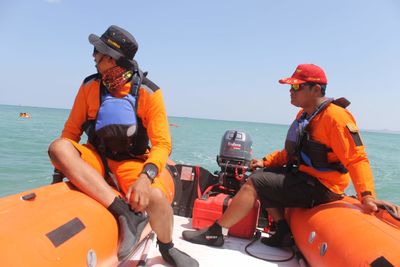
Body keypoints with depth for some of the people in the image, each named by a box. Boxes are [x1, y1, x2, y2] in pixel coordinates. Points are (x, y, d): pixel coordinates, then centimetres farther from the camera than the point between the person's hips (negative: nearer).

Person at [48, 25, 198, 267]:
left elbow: (162, 144, -16)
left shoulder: (149, 92, -11)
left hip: (132, 162, -3)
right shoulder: (90, 86, -1)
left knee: (156, 196, -33)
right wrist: (62, 167, -8)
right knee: (57, 147, -27)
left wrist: (145, 177, -32)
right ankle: (124, 211, -35)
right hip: (96, 157, 3)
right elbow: (71, 132, 4)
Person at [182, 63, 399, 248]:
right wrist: (266, 161, 9)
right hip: (305, 175, 10)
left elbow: (357, 159, -24)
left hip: (320, 187, -10)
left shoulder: (335, 116, -19)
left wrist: (367, 196, -34)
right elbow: (291, 151, 18)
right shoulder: (304, 114, 11)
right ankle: (283, 232, 8)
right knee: (263, 175, 14)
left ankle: (214, 233, -4)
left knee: (255, 182, -15)